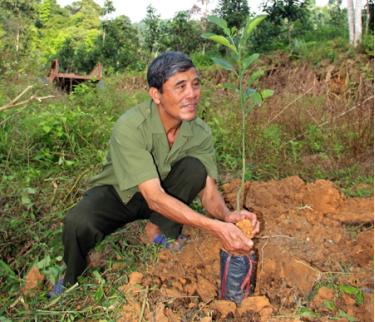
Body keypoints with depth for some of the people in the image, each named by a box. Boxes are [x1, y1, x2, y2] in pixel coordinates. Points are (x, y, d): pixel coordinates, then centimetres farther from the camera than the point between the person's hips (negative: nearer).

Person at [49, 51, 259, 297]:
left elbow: (209, 191, -17)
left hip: (163, 190, 4)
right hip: (117, 193, -3)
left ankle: (160, 230, -4)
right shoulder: (129, 127, -33)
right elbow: (154, 197, -38)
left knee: (195, 167, -25)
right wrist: (215, 227, -46)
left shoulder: (200, 131, -18)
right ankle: (71, 280, 0)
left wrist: (227, 215, -41)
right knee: (79, 223, -34)